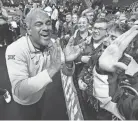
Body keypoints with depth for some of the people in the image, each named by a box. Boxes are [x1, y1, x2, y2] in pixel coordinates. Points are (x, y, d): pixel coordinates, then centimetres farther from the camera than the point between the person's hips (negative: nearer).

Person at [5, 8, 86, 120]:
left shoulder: (53, 44, -12)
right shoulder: (15, 49, -28)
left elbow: (68, 73, -11)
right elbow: (19, 90, -37)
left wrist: (68, 62, -33)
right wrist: (51, 69, -47)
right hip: (25, 104, -3)